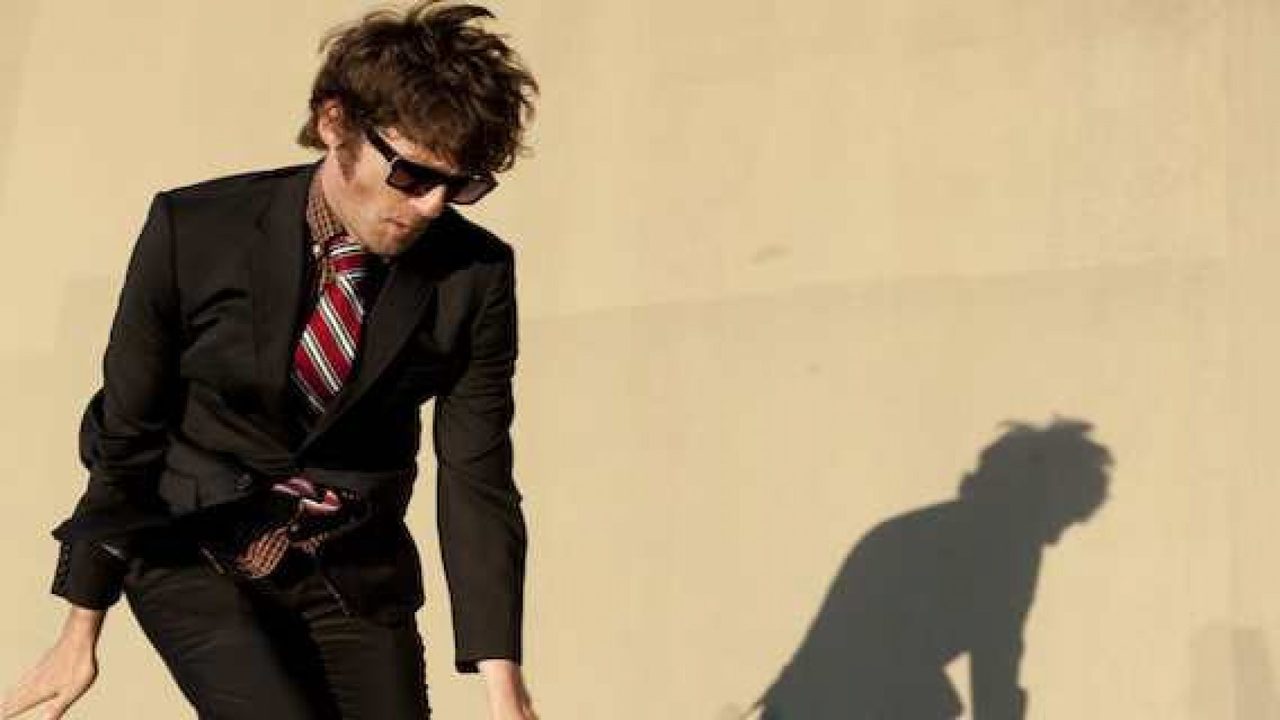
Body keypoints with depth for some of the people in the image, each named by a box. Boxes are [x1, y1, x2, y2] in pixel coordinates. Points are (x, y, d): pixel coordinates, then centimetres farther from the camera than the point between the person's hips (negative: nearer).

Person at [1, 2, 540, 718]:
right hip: (195, 553, -2)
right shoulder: (195, 230, -15)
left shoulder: (475, 275, -13)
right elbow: (125, 433, -6)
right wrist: (83, 629, -1)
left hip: (352, 574, 3)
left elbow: (477, 479, -12)